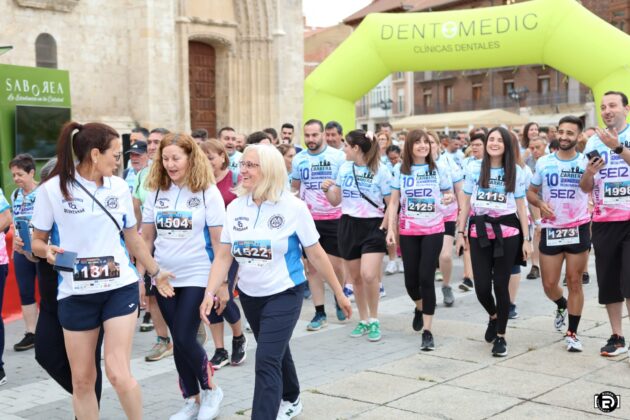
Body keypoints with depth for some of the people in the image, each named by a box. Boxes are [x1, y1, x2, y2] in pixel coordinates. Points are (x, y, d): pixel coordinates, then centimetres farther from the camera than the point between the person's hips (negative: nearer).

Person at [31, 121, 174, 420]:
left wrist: (156, 272, 22)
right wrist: (47, 251, -20)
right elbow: (37, 241, 2)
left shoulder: (119, 187, 4)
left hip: (120, 288, 1)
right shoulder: (52, 189, -7)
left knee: (118, 373, -11)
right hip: (76, 293, -1)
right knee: (82, 379, 6)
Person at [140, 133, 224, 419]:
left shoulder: (207, 192, -8)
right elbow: (146, 237, 9)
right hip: (164, 278, 4)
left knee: (185, 339, -9)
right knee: (178, 341, 9)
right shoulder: (156, 192, 4)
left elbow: (218, 240, -8)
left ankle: (210, 391, 15)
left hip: (197, 277, -4)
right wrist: (140, 276, 5)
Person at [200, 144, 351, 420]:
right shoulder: (235, 207, -4)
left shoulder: (293, 207, -15)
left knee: (267, 360, -15)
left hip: (284, 294, -5)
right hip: (249, 294, 5)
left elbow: (316, 254, -8)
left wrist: (339, 293, -2)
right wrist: (210, 292, -14)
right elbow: (223, 256, -2)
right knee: (276, 351, 24)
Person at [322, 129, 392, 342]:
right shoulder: (344, 168, 6)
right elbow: (336, 201, 12)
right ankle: (363, 320, 25)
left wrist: (384, 226, -15)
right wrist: (327, 190, -7)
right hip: (348, 226, 5)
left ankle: (374, 320, 3)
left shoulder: (381, 170, -7)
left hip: (372, 227, -5)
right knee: (355, 278, 10)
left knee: (368, 276, -17)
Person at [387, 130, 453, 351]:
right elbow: (394, 201, 5)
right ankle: (419, 308, 40)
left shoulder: (439, 169, 2)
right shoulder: (400, 170, 3)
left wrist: (449, 197, -14)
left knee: (426, 278, -9)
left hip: (433, 230, -1)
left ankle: (428, 331, -1)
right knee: (411, 279, 4)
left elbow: (449, 194, 11)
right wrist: (391, 229, -3)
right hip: (408, 231, 1)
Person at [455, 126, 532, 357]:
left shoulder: (516, 172, 4)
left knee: (500, 285, 0)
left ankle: (500, 336, 16)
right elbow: (466, 204, 10)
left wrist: (526, 239, 3)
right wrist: (461, 232, 5)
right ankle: (493, 316, 33)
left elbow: (521, 207, 6)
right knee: (481, 286, -1)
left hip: (506, 232, -1)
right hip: (479, 232, 1)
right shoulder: (475, 170, 6)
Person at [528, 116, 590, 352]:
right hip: (551, 229, 2)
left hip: (578, 229, -2)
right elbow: (531, 192, 13)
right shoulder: (544, 163, 5)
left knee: (574, 282, 1)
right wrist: (540, 204, -7)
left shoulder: (586, 163, -1)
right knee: (549, 284, 5)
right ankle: (562, 306, 40)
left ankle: (572, 334, 12)